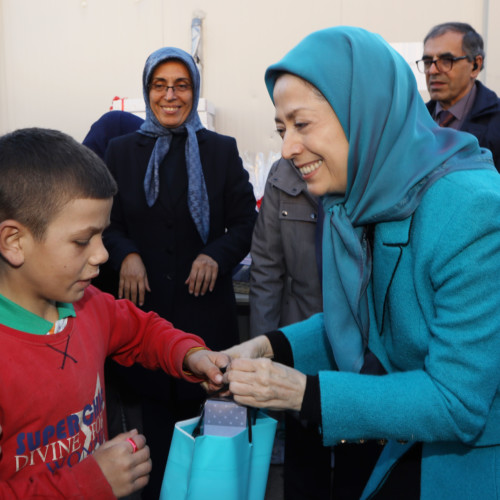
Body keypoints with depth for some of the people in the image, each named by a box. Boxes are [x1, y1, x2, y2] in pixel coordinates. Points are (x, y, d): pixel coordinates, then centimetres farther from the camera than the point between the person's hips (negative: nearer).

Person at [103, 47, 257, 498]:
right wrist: (126, 255, -13)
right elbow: (108, 223, 8)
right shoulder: (122, 150, 9)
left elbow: (245, 222, 4)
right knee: (156, 406, 9)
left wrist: (216, 255, -15)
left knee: (202, 403, 3)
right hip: (146, 302, 1)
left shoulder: (222, 150, 6)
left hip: (205, 303, -1)